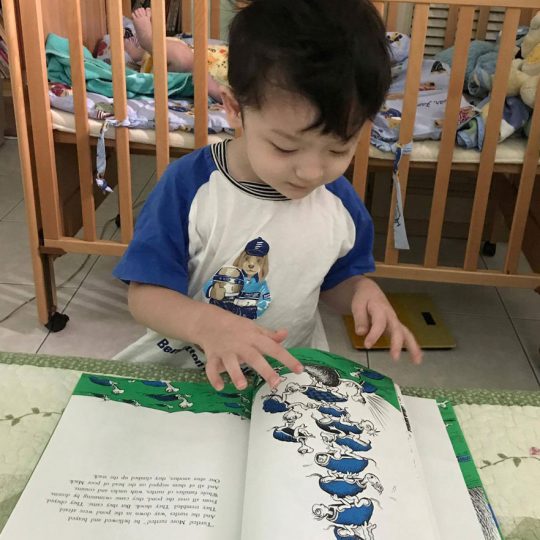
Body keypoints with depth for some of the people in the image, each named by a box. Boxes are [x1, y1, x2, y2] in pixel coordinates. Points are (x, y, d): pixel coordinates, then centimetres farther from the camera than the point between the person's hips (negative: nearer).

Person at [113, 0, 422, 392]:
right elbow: (145, 295, -14)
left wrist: (363, 289, -12)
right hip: (183, 366, -2)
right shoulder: (189, 186, -16)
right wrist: (208, 324, -33)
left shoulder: (341, 202, -5)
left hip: (293, 373, 2)